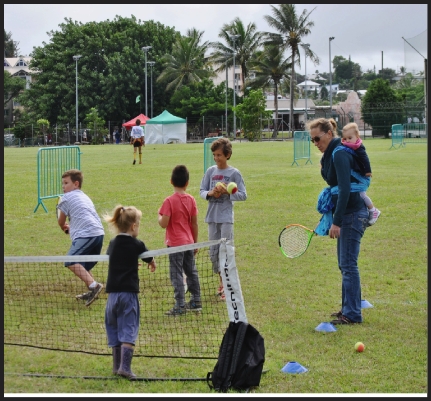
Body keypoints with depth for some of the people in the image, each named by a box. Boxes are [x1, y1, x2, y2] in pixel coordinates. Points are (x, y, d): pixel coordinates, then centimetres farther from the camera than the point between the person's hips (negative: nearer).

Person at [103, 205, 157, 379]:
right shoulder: (136, 245, -5)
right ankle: (125, 367, -14)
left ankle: (116, 366, 19)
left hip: (112, 293, 5)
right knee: (128, 331, -5)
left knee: (114, 328, 13)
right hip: (129, 293, -5)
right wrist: (153, 264, 38)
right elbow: (150, 259, 12)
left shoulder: (113, 244, 8)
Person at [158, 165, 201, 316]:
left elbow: (163, 224, -20)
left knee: (177, 274, -1)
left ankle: (180, 306, -1)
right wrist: (195, 242, 14)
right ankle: (196, 301, 26)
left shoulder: (169, 201, -15)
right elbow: (194, 224, 4)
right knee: (191, 272, 17)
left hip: (175, 243, -5)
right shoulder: (191, 200, 0)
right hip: (189, 242, 6)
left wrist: (159, 215, 1)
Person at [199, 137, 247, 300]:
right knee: (213, 251, 9)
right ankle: (222, 281, 24)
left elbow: (243, 195, -5)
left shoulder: (234, 173, -5)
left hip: (226, 217, -5)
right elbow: (202, 191, 10)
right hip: (212, 217, 5)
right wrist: (210, 193, -11)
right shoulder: (210, 171, 6)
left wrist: (227, 192, -17)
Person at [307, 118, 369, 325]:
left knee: (348, 264, -7)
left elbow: (344, 189, -23)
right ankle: (349, 308, 23)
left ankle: (352, 314, -2)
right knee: (345, 265, 15)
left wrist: (336, 221, -23)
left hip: (353, 213, -10)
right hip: (346, 214, 10)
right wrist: (328, 218, 17)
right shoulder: (330, 155, 12)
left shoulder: (339, 154, -17)